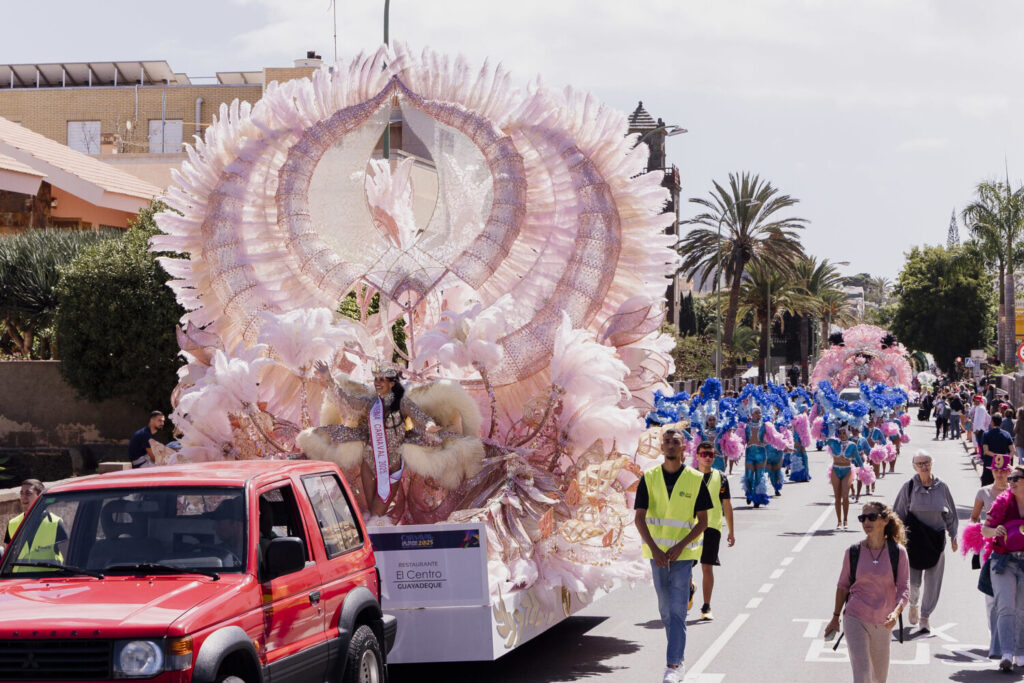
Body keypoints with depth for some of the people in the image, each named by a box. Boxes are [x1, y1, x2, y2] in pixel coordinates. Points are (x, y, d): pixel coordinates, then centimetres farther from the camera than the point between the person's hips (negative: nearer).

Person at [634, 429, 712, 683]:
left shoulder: (695, 480, -5)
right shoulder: (649, 478, -1)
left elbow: (703, 521, -3)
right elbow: (640, 518, -3)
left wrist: (680, 547, -15)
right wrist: (654, 548, -16)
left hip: (683, 553, -3)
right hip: (658, 553, 3)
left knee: (677, 610, -9)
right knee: (665, 610, 12)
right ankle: (679, 655, 28)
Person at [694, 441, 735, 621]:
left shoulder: (720, 478, 5)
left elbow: (727, 505, 11)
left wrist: (731, 531, 9)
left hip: (712, 527, 0)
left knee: (707, 567, -3)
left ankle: (706, 608, 3)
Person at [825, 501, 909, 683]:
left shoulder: (898, 552, -5)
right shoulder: (853, 552, -4)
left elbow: (904, 588, -7)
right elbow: (842, 586, 8)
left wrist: (896, 612, -24)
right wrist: (835, 617, 12)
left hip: (883, 623, 1)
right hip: (855, 620, -1)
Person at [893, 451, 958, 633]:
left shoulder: (941, 487, 1)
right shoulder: (909, 487, -4)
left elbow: (951, 513, 12)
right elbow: (898, 514, 3)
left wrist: (953, 536, 12)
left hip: (936, 540, 1)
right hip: (914, 539, -1)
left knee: (933, 582, 2)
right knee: (913, 581, -1)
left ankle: (925, 617, 16)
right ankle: (914, 604, 32)